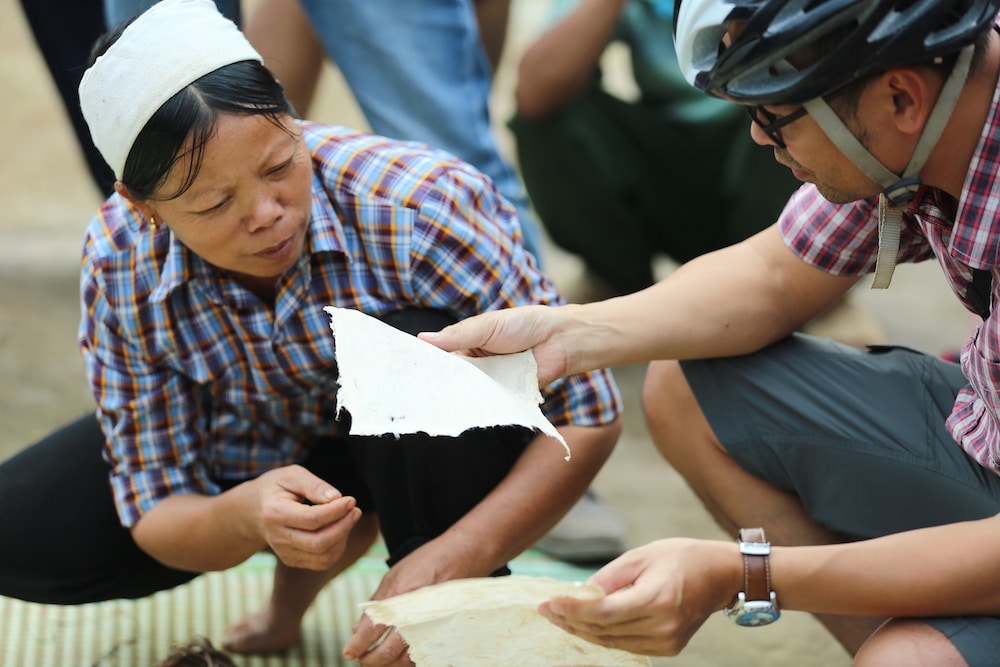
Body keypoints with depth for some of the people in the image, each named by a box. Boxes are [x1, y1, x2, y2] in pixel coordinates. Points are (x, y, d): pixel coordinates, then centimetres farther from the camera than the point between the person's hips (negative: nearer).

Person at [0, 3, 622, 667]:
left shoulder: (419, 204, -34)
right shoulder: (119, 268, -22)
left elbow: (588, 416, -28)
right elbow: (158, 518, -15)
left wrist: (450, 563, -42)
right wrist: (248, 518, -40)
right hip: (274, 455, 4)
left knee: (414, 350, -37)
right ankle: (301, 577, 12)